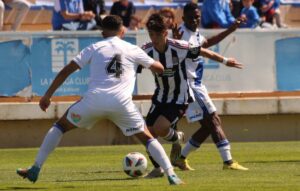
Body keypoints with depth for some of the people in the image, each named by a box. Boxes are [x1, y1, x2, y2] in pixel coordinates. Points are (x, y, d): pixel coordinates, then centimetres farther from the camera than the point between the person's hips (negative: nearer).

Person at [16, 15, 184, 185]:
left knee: (60, 126, 19)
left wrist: (47, 95, 15)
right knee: (147, 138, 17)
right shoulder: (133, 50, 16)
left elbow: (66, 71, 11)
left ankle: (35, 169, 12)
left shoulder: (95, 48, 15)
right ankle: (171, 175, 3)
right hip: (122, 103, 0)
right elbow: (159, 68, 26)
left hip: (94, 100, 0)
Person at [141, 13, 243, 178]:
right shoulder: (146, 51, -12)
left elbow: (202, 52, -6)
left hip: (180, 98, -5)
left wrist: (224, 61, 6)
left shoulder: (178, 47, -22)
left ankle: (176, 139, 11)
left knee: (159, 128, -24)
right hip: (160, 97, 5)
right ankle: (157, 169, 18)